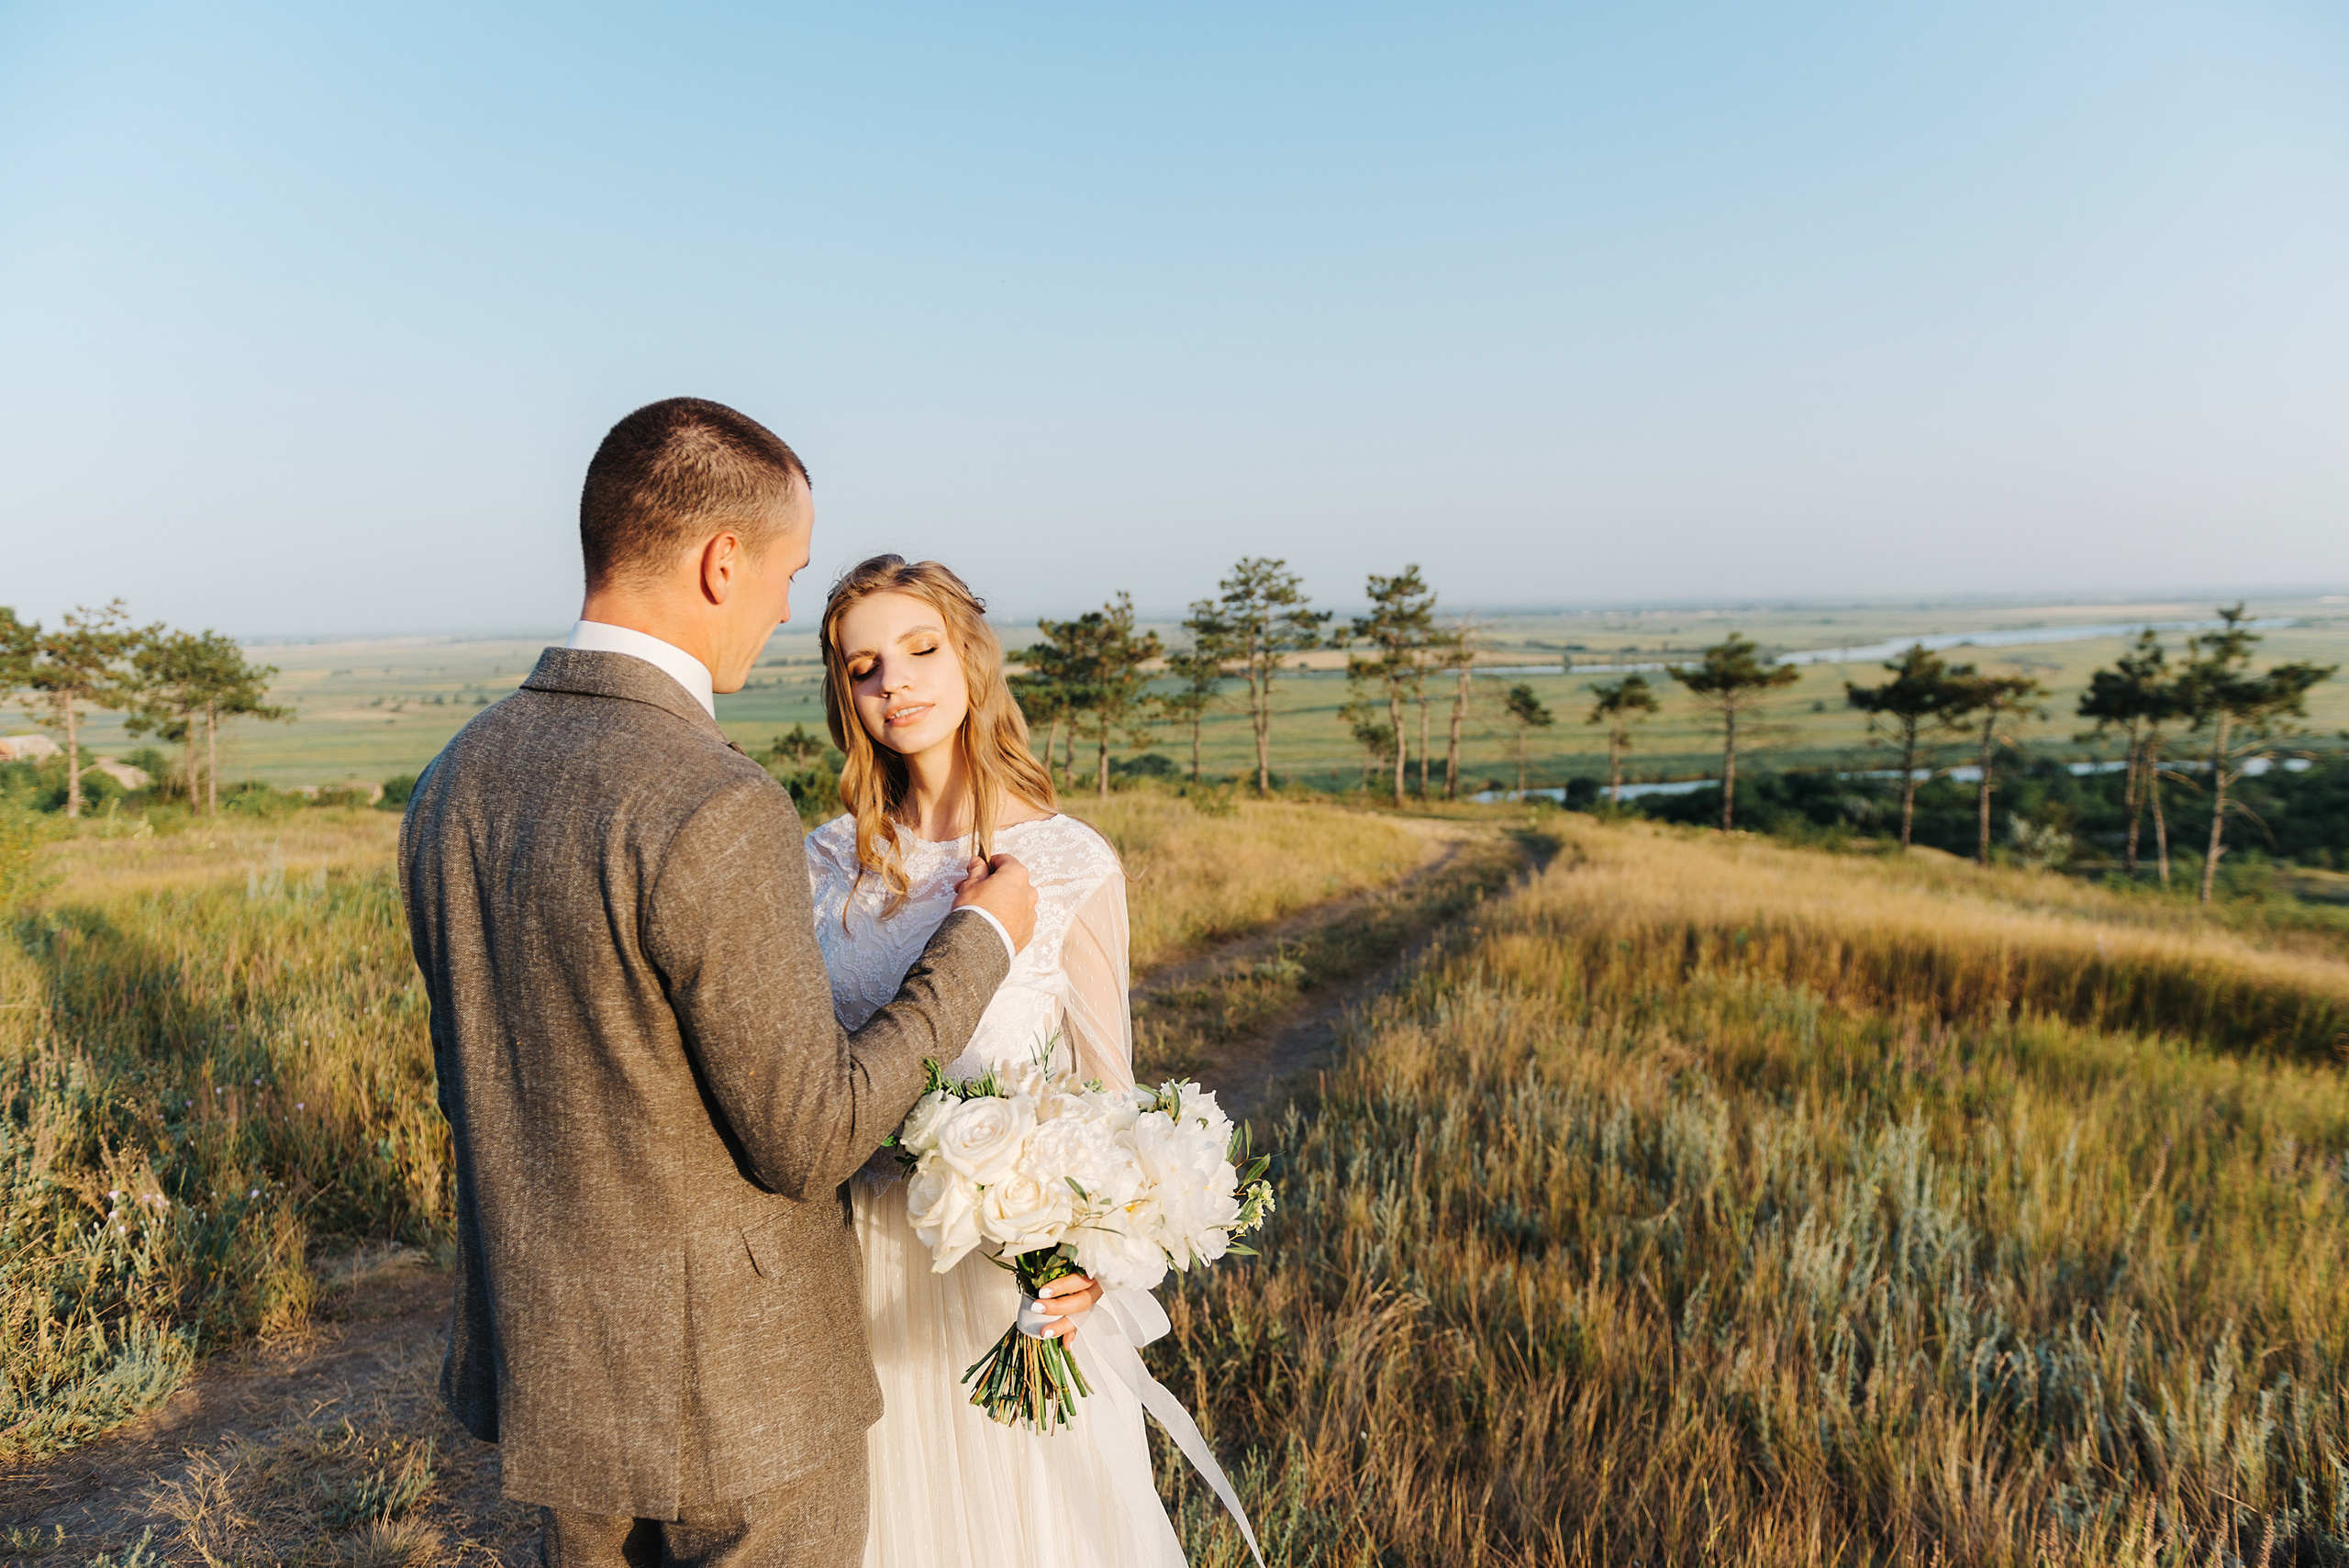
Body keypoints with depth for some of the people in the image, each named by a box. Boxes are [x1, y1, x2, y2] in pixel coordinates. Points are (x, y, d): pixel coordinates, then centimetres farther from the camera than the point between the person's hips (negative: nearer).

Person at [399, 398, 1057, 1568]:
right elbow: (808, 1139, -21)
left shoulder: (454, 782, -2)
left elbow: (472, 1086, 8)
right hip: (727, 1387, -7)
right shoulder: (712, 811, -28)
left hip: (546, 1362, 8)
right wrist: (976, 945, -11)